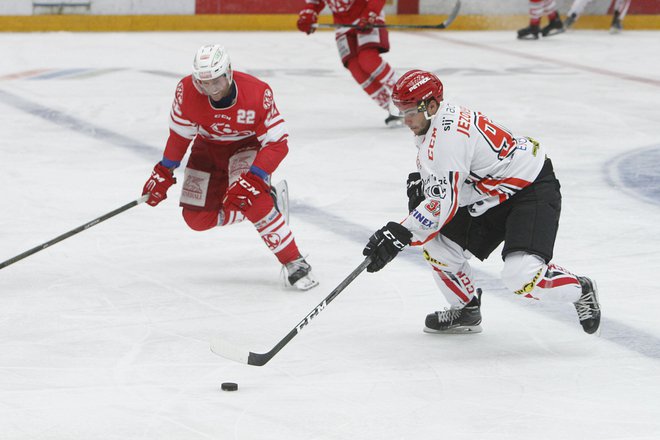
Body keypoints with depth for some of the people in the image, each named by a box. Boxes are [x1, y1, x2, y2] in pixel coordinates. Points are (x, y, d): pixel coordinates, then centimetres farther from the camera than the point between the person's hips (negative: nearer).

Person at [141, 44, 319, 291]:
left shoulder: (257, 94, -33)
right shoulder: (187, 91, -24)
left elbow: (277, 143, -28)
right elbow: (180, 132, -5)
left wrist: (252, 179, -39)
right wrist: (164, 172, -4)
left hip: (248, 146, -4)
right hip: (208, 148, 4)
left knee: (248, 196, -32)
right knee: (197, 219, -6)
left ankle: (295, 264, -26)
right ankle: (264, 203, 11)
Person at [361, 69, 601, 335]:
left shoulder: (447, 136, -27)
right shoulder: (436, 124, 4)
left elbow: (443, 204, -31)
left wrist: (399, 235, -30)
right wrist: (419, 183, -2)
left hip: (533, 191, -11)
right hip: (494, 197, 11)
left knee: (520, 276, -25)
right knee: (437, 247, 4)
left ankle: (581, 291, 1)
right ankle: (467, 311, 24)